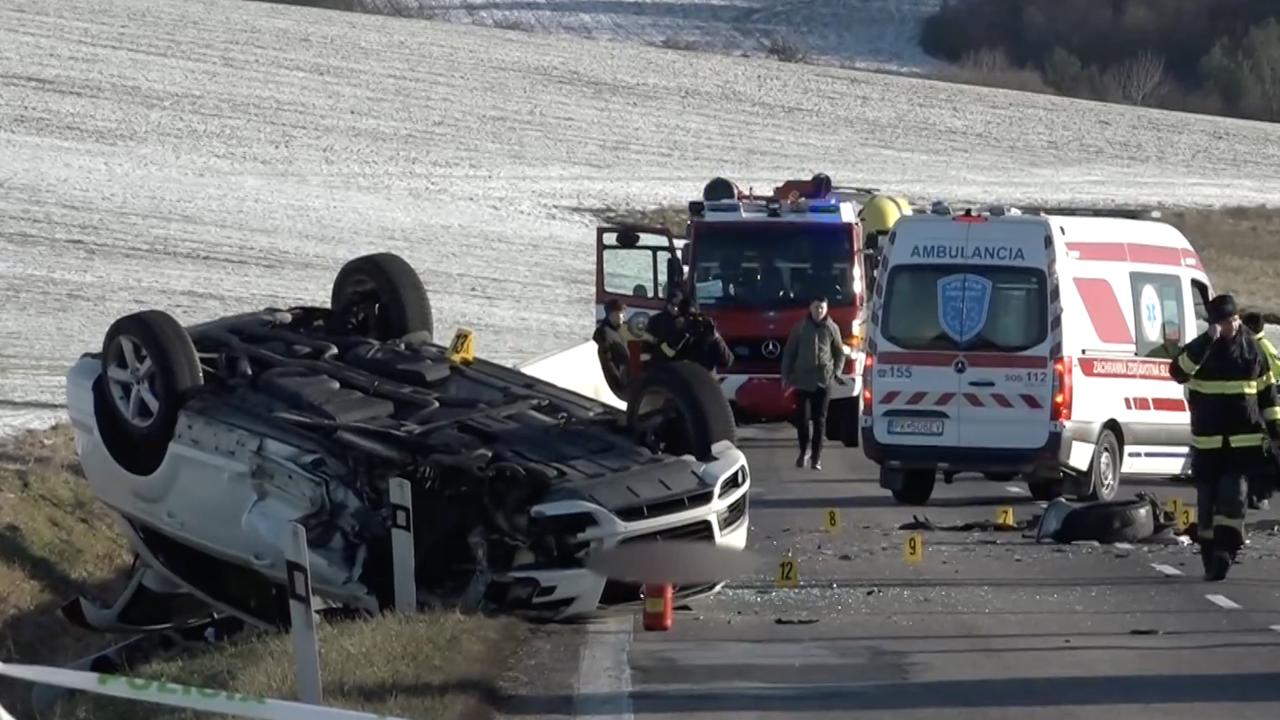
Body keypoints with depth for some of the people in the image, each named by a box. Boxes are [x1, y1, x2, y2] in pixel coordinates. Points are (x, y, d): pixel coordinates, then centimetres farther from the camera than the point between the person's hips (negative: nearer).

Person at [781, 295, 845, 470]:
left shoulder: (831, 329, 3)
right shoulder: (800, 328, 3)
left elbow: (840, 354, 11)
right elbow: (789, 353, 7)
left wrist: (835, 372, -1)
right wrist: (786, 376, 3)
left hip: (823, 382, -1)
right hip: (801, 380, 1)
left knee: (819, 420, -1)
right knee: (801, 418, 2)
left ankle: (816, 456, 2)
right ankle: (804, 450, 21)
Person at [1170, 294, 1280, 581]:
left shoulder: (1251, 349, 5)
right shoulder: (1201, 350, 0)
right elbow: (1179, 372, -20)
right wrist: (1207, 342, -26)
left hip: (1245, 440, 0)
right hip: (1207, 440, 0)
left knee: (1234, 493, -14)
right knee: (1207, 498, 4)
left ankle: (1225, 548, -14)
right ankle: (1210, 555, 15)